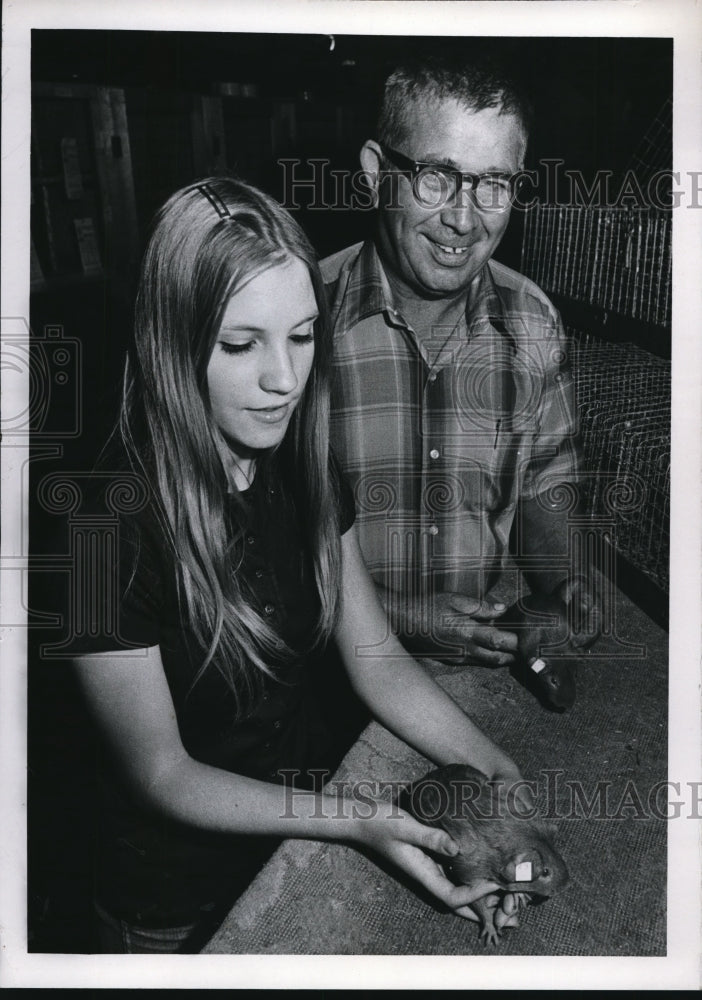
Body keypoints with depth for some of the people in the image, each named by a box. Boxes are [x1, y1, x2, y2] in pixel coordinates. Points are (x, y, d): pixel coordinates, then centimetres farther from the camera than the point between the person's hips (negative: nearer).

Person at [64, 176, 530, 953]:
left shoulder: (304, 472, -10)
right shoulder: (114, 525, -30)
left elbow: (376, 658, -6)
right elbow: (161, 773, -21)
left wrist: (497, 772, -19)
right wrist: (359, 822, -30)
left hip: (308, 821, 5)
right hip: (180, 903, -5)